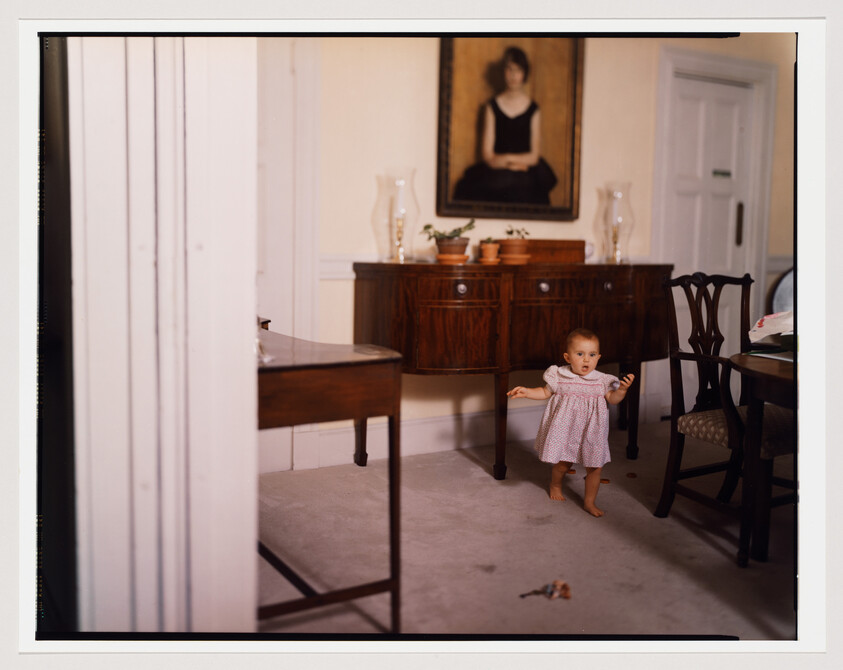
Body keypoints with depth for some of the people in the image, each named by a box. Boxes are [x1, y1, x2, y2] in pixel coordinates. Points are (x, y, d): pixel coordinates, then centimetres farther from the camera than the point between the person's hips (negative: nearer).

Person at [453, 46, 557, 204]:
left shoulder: (533, 110, 7)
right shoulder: (492, 107, 9)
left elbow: (534, 157, 5)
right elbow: (488, 156, 3)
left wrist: (504, 158, -2)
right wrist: (516, 162, -7)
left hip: (526, 175, 0)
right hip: (495, 174, 0)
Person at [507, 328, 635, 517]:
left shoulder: (602, 380, -5)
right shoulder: (559, 377, -6)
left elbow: (613, 399, -5)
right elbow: (545, 392, 6)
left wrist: (622, 388, -22)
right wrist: (526, 392, -6)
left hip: (591, 432, 1)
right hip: (564, 430, -1)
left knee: (595, 467, 4)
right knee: (562, 464, 10)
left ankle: (589, 502, 22)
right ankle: (555, 485, 44)